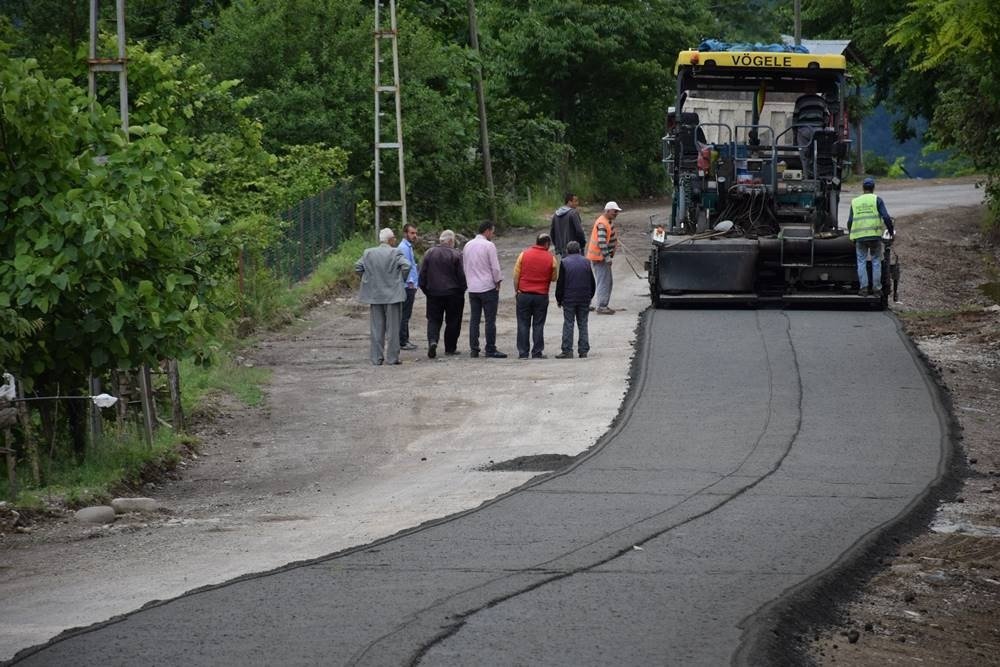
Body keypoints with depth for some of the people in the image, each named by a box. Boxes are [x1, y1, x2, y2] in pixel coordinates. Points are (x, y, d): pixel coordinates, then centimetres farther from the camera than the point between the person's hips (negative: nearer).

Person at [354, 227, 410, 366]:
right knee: (393, 327, 5)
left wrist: (368, 279, 11)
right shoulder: (395, 253, -9)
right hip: (393, 294, -3)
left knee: (376, 328, 8)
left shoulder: (368, 253, 3)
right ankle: (392, 357, 6)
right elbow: (406, 266, -19)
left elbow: (357, 267, 1)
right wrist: (400, 279, -3)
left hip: (375, 295, 3)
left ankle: (376, 358, 7)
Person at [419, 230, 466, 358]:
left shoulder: (429, 253, 2)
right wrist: (461, 292, 5)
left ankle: (432, 340, -17)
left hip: (433, 293, 2)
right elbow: (461, 276, -8)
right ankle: (450, 348, 12)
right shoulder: (455, 255, -8)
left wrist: (425, 290, 13)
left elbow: (422, 275, 4)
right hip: (452, 293, -2)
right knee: (452, 321, 9)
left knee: (433, 319, 7)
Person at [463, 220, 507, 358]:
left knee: (474, 319, 8)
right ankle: (490, 350, -5)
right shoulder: (489, 246, -11)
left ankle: (473, 349, 8)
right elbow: (495, 267, -12)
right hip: (488, 287, -6)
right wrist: (498, 282, 1)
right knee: (490, 320, -3)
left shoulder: (468, 246, 9)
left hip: (472, 288, 6)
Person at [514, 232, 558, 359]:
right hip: (542, 296, 0)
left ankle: (523, 352, 4)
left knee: (523, 325, 6)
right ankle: (537, 352, 4)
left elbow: (516, 275, -1)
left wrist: (517, 290, 8)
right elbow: (554, 278, 5)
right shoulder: (550, 258, -4)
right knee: (538, 325, 5)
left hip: (524, 295, 0)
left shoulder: (524, 254, -3)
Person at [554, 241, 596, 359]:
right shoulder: (586, 262, 5)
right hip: (584, 300, 3)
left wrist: (559, 299, 4)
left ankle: (567, 350, -2)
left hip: (569, 299, -3)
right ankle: (583, 350, 6)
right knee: (583, 324, 8)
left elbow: (560, 283, -5)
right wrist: (589, 297, 20)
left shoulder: (564, 263, -5)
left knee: (568, 324, 1)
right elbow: (592, 283, 9)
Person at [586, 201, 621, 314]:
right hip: (599, 257, -11)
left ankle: (604, 305, 20)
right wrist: (607, 256, -23)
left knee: (608, 282, 15)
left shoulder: (608, 221, 15)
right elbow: (601, 242, -25)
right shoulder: (602, 223, -19)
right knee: (603, 281, -9)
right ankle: (601, 307, -7)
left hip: (603, 257, 11)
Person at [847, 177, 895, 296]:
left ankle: (863, 288, -2)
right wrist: (891, 231, 6)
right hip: (875, 235, -2)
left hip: (859, 237, 2)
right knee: (876, 261, 6)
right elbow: (886, 217, -6)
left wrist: (851, 234, 23)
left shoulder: (855, 202, 12)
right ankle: (876, 288, 4)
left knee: (861, 262, 5)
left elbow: (850, 221, 10)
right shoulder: (877, 200, 2)